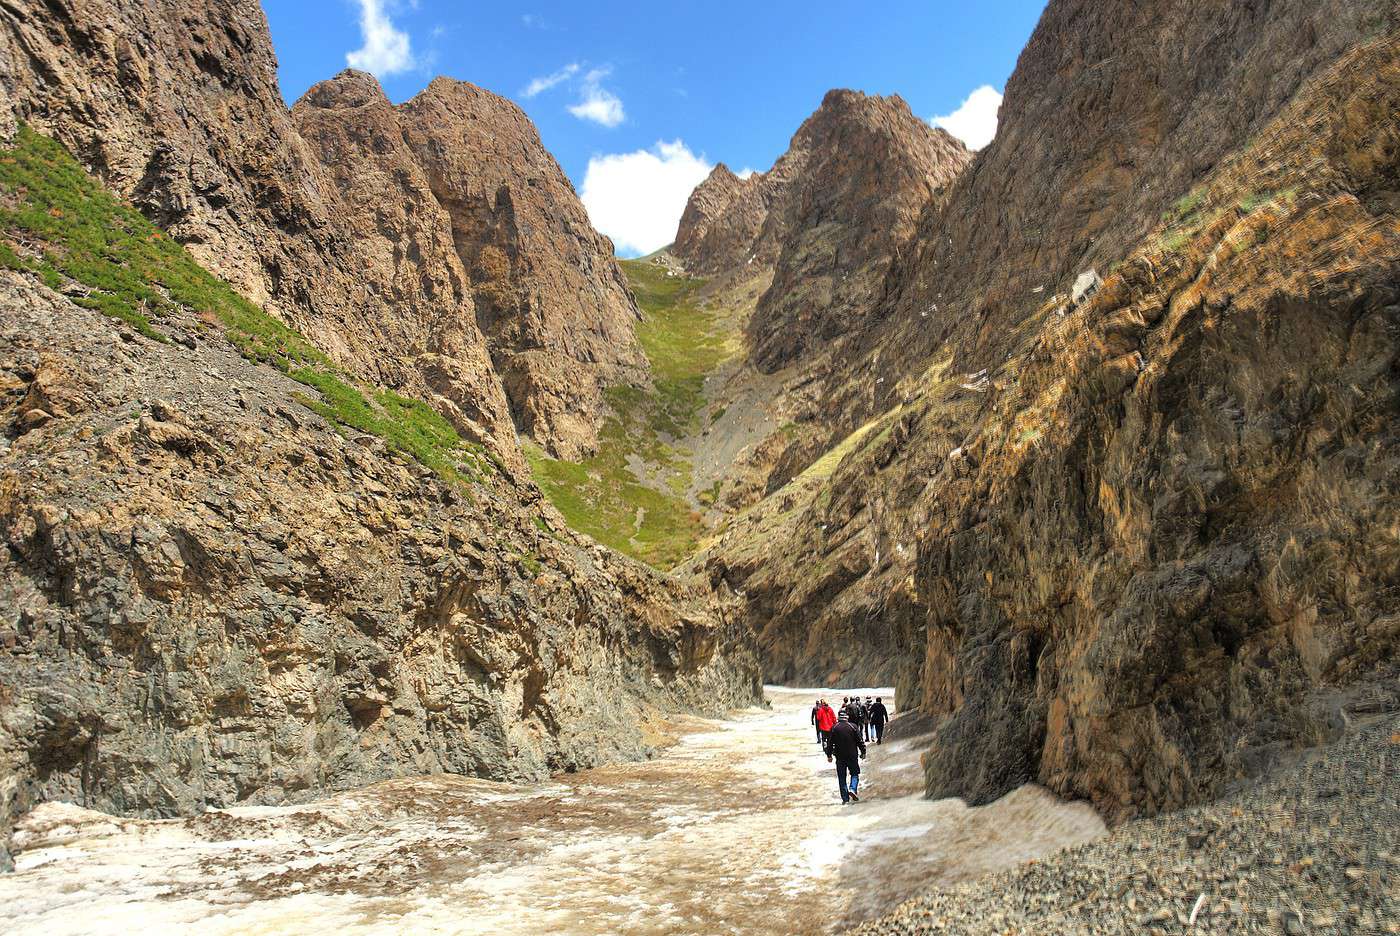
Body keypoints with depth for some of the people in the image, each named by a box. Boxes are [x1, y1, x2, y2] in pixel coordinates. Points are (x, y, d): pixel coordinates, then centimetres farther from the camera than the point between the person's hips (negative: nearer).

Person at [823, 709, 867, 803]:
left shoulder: (834, 728, -2)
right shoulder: (852, 726, -5)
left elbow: (829, 743, 1)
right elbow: (860, 741, -1)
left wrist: (829, 755, 9)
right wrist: (863, 752, 11)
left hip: (840, 757, 1)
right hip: (852, 756, -1)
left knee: (841, 778, 8)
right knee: (855, 774, 14)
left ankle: (845, 798, 6)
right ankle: (853, 789, -12)